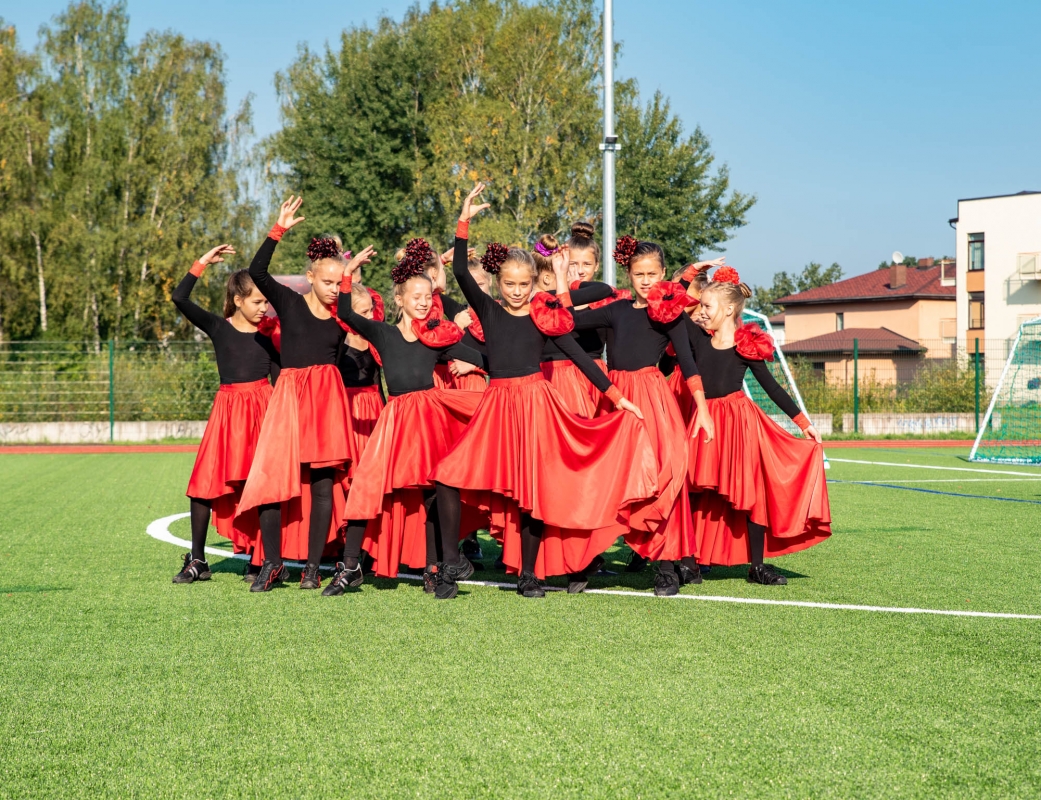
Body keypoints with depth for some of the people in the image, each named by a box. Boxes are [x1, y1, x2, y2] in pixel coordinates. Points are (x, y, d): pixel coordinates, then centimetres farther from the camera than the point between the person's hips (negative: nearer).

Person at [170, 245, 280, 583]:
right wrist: (203, 263, -7)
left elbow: (279, 380, 10)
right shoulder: (218, 328, 3)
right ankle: (197, 561, 6)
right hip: (228, 408, 0)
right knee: (205, 482, -3)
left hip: (262, 409, 0)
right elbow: (179, 298, -7)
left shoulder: (266, 337, 7)